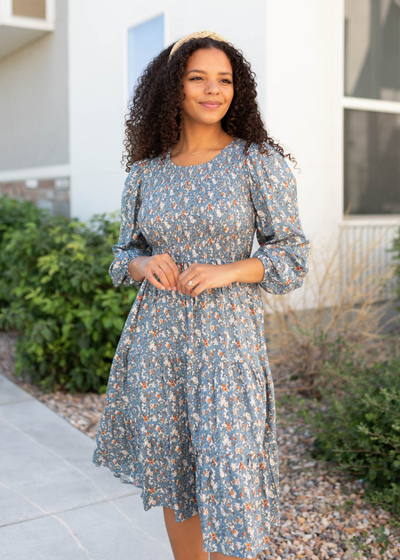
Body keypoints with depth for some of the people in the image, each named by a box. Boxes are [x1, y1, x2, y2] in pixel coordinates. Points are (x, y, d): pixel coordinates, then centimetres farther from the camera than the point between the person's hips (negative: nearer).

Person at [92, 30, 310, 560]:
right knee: (172, 475, 15)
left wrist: (228, 271, -18)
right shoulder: (146, 172, 6)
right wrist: (144, 265, -10)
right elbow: (125, 254, 14)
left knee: (228, 493, -3)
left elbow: (292, 256, -1)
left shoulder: (259, 161, -3)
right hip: (156, 337, 4)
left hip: (228, 340, -3)